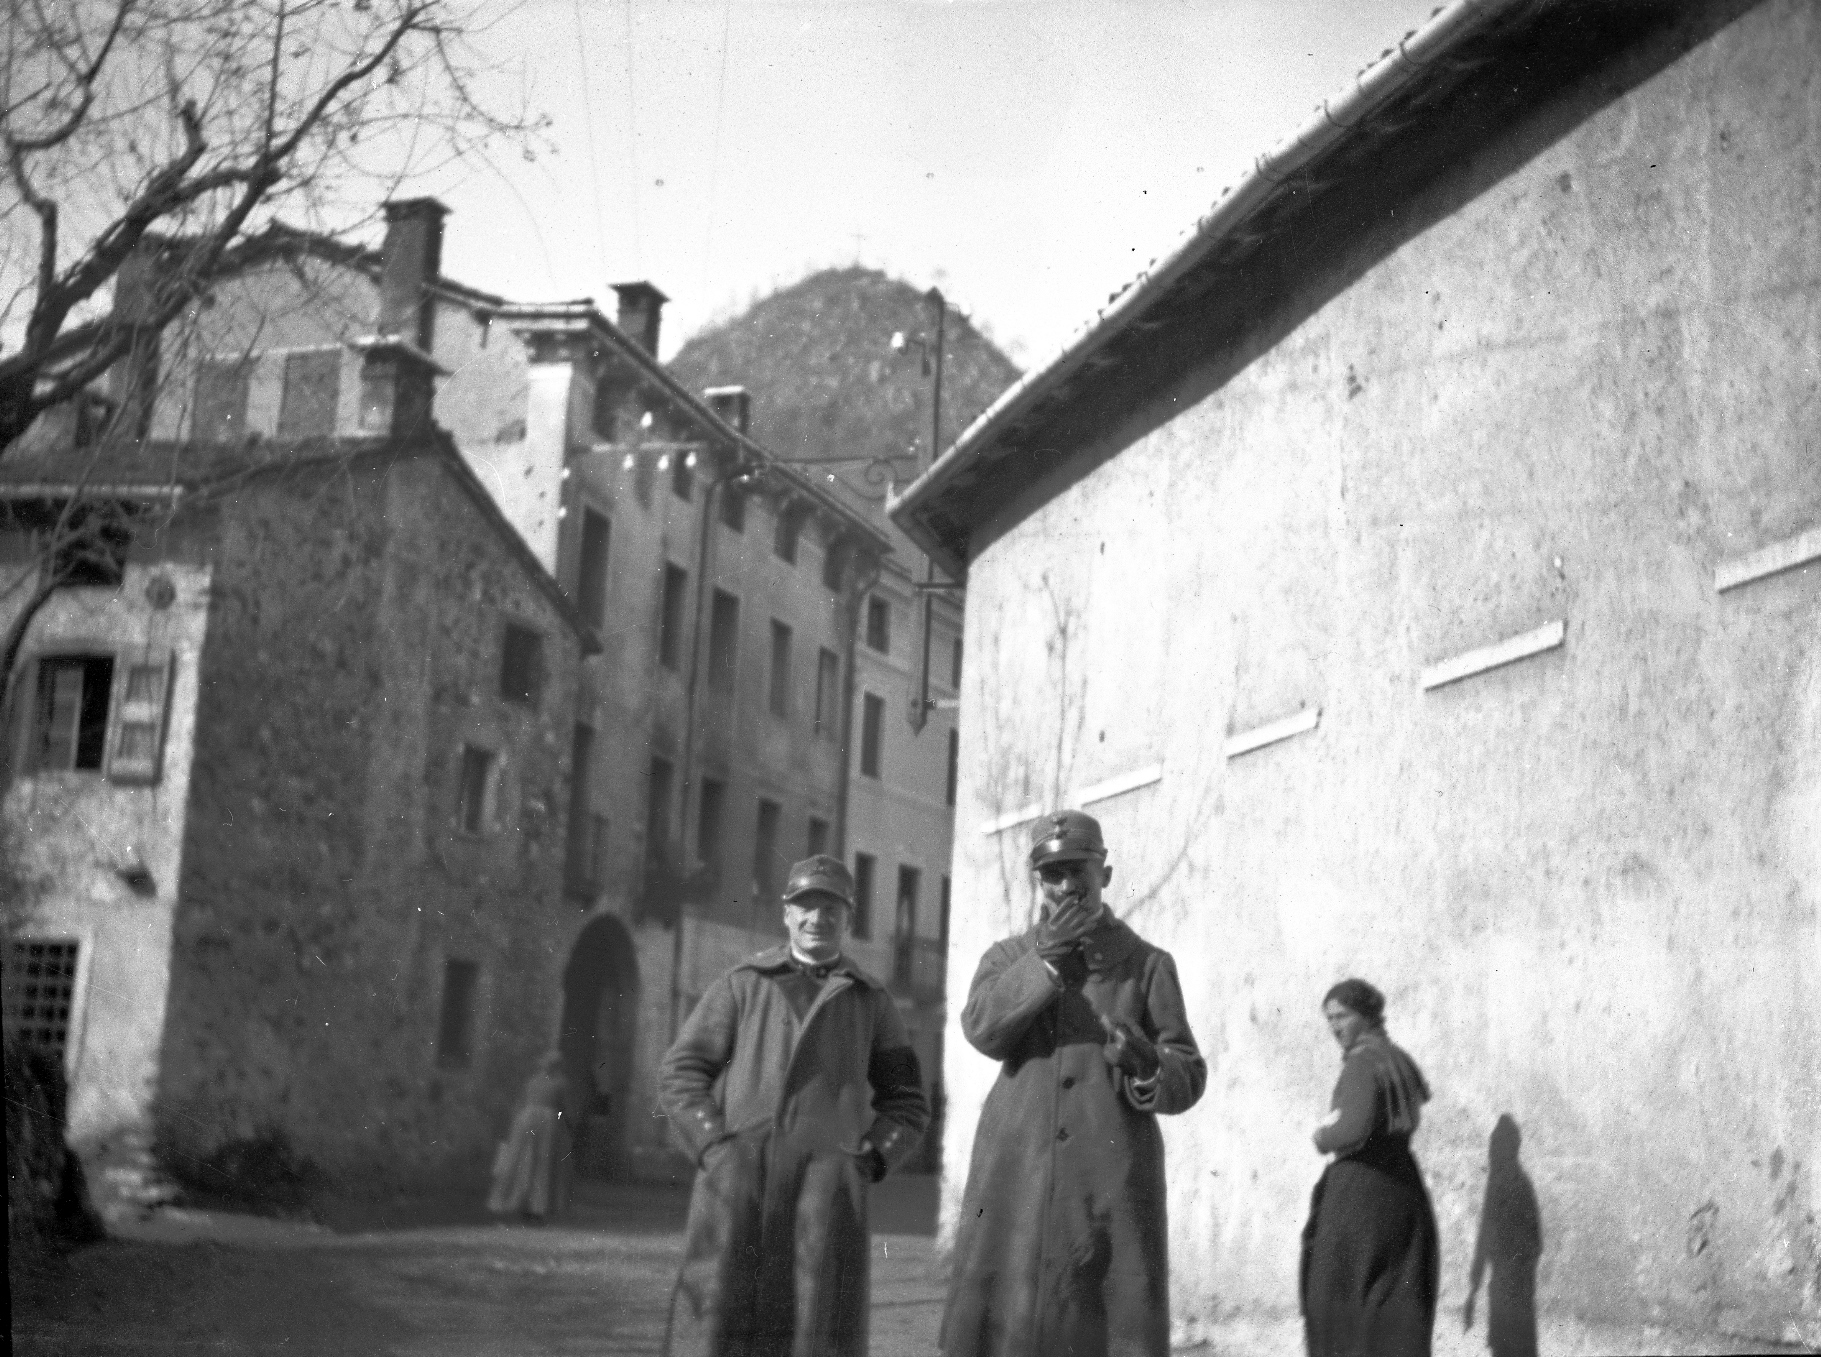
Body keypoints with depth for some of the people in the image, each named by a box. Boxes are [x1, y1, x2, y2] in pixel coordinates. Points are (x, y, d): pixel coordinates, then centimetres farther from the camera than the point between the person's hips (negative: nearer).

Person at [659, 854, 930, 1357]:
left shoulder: (873, 1002, 16)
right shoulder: (741, 985, 14)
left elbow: (907, 1107, 17)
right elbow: (681, 1077, 7)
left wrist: (861, 1166, -1)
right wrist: (717, 1152, -8)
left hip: (825, 1183, 1)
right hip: (739, 1175, 0)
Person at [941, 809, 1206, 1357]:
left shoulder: (1148, 964, 10)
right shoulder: (1008, 957, 16)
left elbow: (1187, 1079, 4)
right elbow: (984, 1030, -4)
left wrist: (1147, 1066, -17)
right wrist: (1048, 957, -10)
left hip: (1113, 1187, -1)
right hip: (1017, 1185, 2)